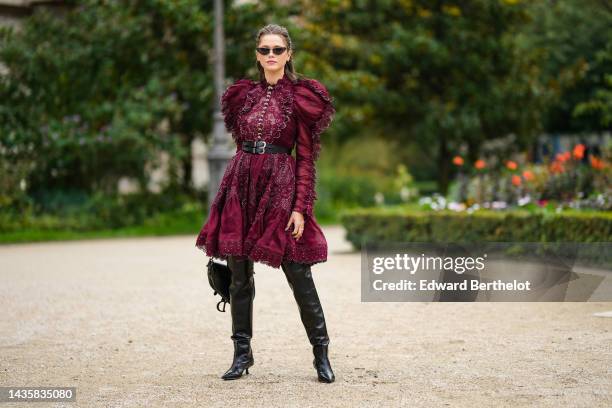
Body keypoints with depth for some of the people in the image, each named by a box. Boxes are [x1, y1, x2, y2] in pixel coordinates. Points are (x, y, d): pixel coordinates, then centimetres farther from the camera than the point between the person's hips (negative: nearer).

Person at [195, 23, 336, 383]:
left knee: (299, 273, -5)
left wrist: (300, 207, -10)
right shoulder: (243, 94, 13)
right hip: (241, 185, 4)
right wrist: (235, 187, 14)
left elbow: (306, 158, -3)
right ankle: (242, 353, 15)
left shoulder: (301, 97, 1)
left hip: (281, 186, -4)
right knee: (239, 275, 5)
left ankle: (321, 353, 6)